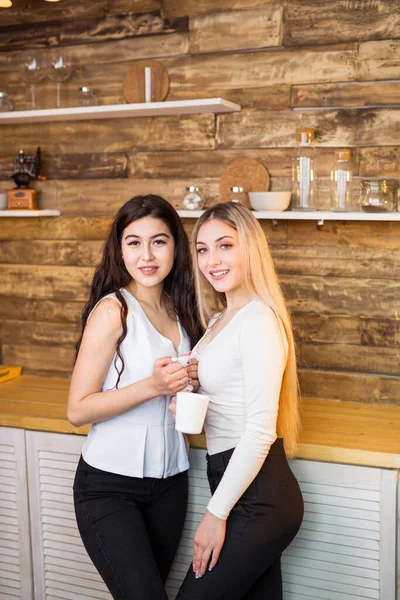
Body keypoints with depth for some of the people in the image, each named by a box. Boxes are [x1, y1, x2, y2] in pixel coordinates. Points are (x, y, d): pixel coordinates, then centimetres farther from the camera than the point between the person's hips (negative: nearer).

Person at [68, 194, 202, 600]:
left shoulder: (179, 309, 5)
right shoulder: (113, 309, -14)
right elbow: (78, 409, -16)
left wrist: (193, 380, -5)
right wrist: (152, 386, -26)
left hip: (169, 482, 6)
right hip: (109, 487, -6)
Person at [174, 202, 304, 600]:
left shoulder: (259, 320, -17)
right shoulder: (220, 319, 11)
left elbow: (261, 429, -21)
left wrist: (216, 513, -17)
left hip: (256, 497, -9)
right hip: (245, 491, 9)